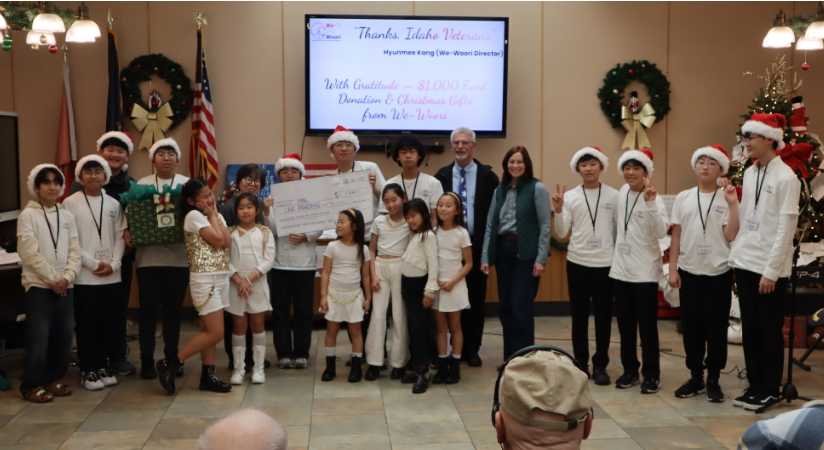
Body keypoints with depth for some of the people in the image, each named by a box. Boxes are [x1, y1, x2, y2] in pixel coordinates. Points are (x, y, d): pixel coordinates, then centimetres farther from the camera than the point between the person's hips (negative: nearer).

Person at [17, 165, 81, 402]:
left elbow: (74, 252, 7)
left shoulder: (67, 216, 11)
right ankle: (32, 385, 4)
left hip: (65, 286, 5)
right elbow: (30, 254, -10)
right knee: (39, 337, -6)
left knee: (63, 335, 5)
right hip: (39, 285, -5)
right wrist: (53, 279, -12)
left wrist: (67, 277, -8)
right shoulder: (28, 215, -3)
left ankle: (54, 378, 19)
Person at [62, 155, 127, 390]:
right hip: (84, 276, -3)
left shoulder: (114, 204, 9)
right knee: (87, 326, 3)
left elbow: (120, 236, 7)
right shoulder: (71, 203, -2)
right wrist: (94, 264, -12)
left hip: (112, 276, 4)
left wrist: (114, 264, -7)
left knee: (107, 324, 9)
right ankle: (88, 371, 13)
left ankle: (102, 366, 21)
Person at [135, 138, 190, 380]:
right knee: (148, 309, 2)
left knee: (173, 309, 8)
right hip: (149, 256, 0)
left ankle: (172, 357, 20)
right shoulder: (142, 184, 7)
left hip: (179, 257, 1)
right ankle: (147, 359, 12)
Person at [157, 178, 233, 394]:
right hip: (205, 280, -8)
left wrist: (215, 214, -2)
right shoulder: (194, 216, -9)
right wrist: (211, 215, -7)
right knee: (215, 333, -10)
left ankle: (208, 375, 15)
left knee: (208, 331, 10)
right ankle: (170, 364, -3)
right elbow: (217, 240, -17)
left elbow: (228, 242, -2)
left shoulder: (216, 216, 14)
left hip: (221, 277, 8)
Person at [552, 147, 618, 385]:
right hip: (577, 262, 1)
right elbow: (561, 232, -1)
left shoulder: (613, 195, 0)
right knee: (579, 314, 9)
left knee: (603, 315, 5)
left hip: (605, 263, -1)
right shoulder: (570, 196, 2)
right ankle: (580, 362, 19)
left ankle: (600, 364, 15)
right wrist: (558, 210, -17)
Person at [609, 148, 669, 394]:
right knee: (625, 324, 11)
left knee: (647, 325, 0)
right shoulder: (622, 192, 7)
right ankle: (630, 370, 23)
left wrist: (650, 203, -31)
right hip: (621, 269, 6)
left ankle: (652, 374, 12)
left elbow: (661, 232, -24)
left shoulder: (653, 198, -11)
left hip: (645, 271, -6)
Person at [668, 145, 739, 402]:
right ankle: (695, 377, 20)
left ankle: (713, 380, 16)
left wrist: (733, 204, -16)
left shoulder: (726, 199, -1)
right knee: (691, 325, 8)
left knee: (716, 326, 4)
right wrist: (673, 269, 2)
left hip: (718, 272, -2)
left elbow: (731, 235, -11)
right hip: (688, 271, 2)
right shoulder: (683, 198, 5)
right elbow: (676, 236, 6)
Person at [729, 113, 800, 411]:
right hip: (745, 263, 6)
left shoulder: (785, 177, -11)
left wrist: (771, 271, -15)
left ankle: (769, 390, 16)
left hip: (769, 267, -6)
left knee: (769, 330, 4)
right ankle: (754, 384, 22)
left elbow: (785, 229, -14)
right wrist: (735, 255, 7)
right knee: (750, 328, 12)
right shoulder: (749, 173, 9)